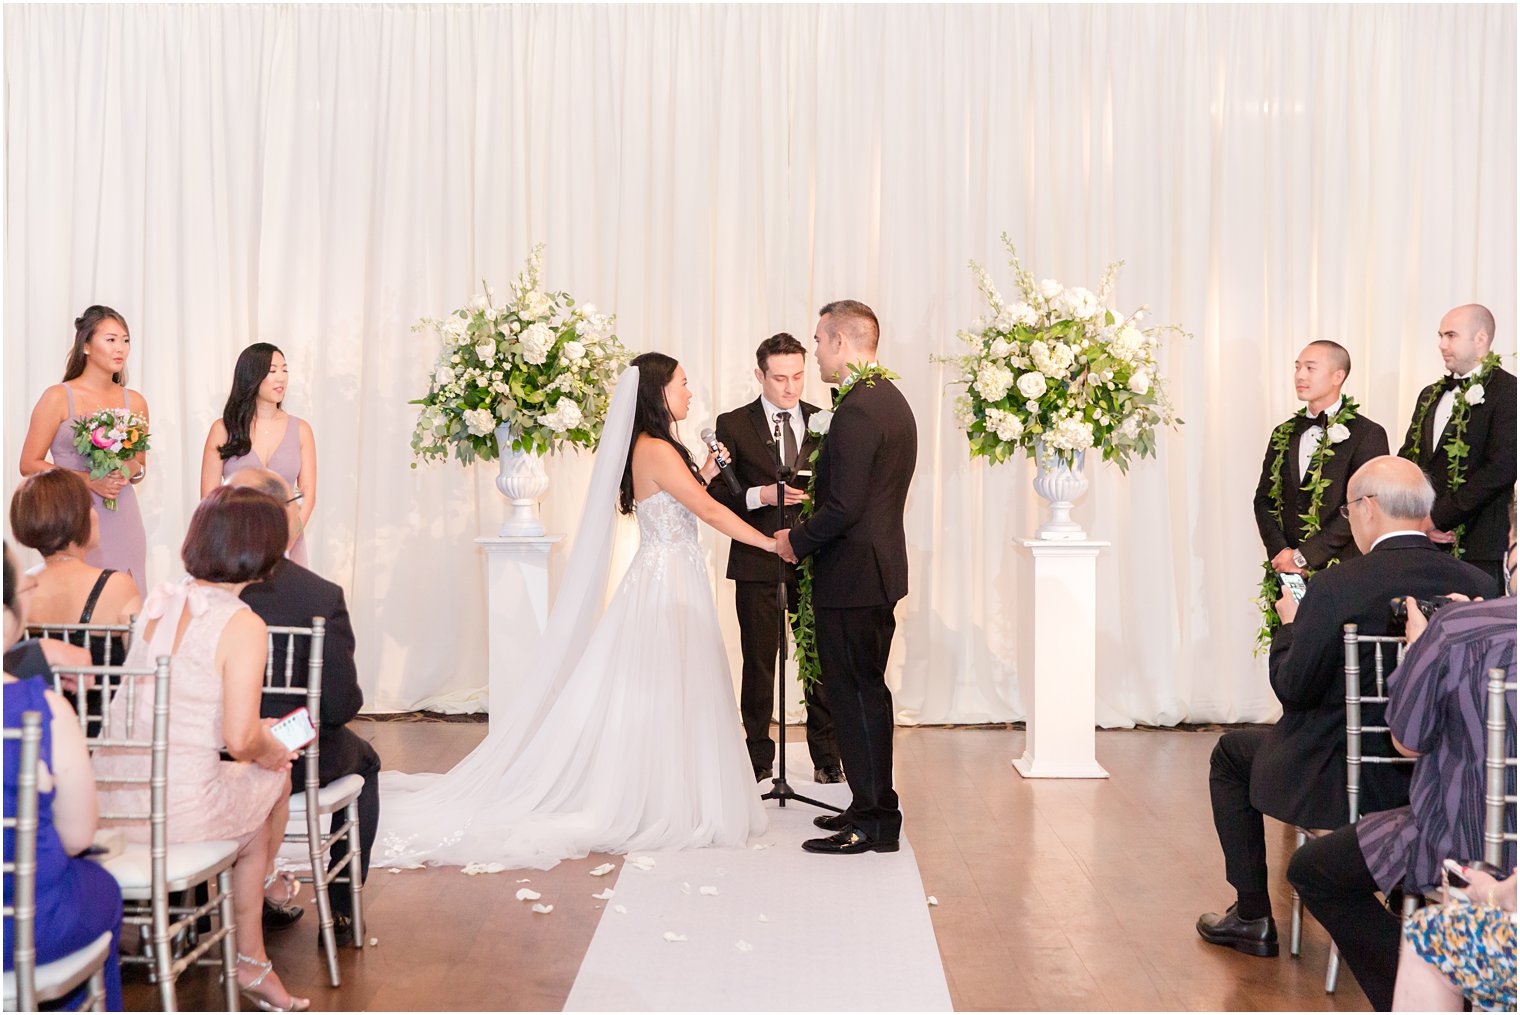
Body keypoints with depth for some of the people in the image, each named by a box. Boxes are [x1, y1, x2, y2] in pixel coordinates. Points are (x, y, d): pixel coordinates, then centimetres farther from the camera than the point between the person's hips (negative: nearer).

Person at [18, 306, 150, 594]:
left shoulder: (135, 402, 9)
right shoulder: (58, 398, -2)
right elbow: (29, 465, -3)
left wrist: (132, 471, -2)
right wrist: (89, 480, -13)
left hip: (123, 519, 4)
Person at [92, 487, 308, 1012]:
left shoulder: (157, 601, 6)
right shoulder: (243, 626, -16)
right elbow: (241, 740, -20)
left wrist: (255, 733, 21)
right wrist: (270, 750, 3)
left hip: (108, 800, 7)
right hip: (180, 806, -7)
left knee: (255, 811, 29)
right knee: (274, 776, 23)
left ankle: (253, 962, 39)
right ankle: (266, 884, 49)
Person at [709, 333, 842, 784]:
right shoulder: (733, 424, 0)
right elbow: (716, 494, -3)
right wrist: (760, 495, -19)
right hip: (757, 562, -2)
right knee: (759, 662, 7)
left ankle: (826, 756, 19)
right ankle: (759, 758, 18)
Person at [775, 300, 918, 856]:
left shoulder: (856, 410, -20)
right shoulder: (892, 400, 13)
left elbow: (844, 506, -24)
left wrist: (797, 540, -8)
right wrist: (808, 534, 16)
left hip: (853, 575, -10)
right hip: (881, 566, 10)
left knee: (856, 694, -2)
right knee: (867, 690, 17)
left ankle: (872, 823, 5)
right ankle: (873, 807, 27)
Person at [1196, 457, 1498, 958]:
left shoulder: (1334, 587, -21)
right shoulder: (1478, 584, -7)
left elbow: (1293, 688, -15)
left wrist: (1290, 625, 5)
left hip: (1344, 782, -5)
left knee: (1231, 753, 21)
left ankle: (1252, 918, 24)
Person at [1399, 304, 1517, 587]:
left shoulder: (1506, 391, -5)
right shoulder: (1430, 396, 19)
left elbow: (1501, 468, -15)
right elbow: (1406, 460, 17)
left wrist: (1438, 518, -13)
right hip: (1427, 545, 6)